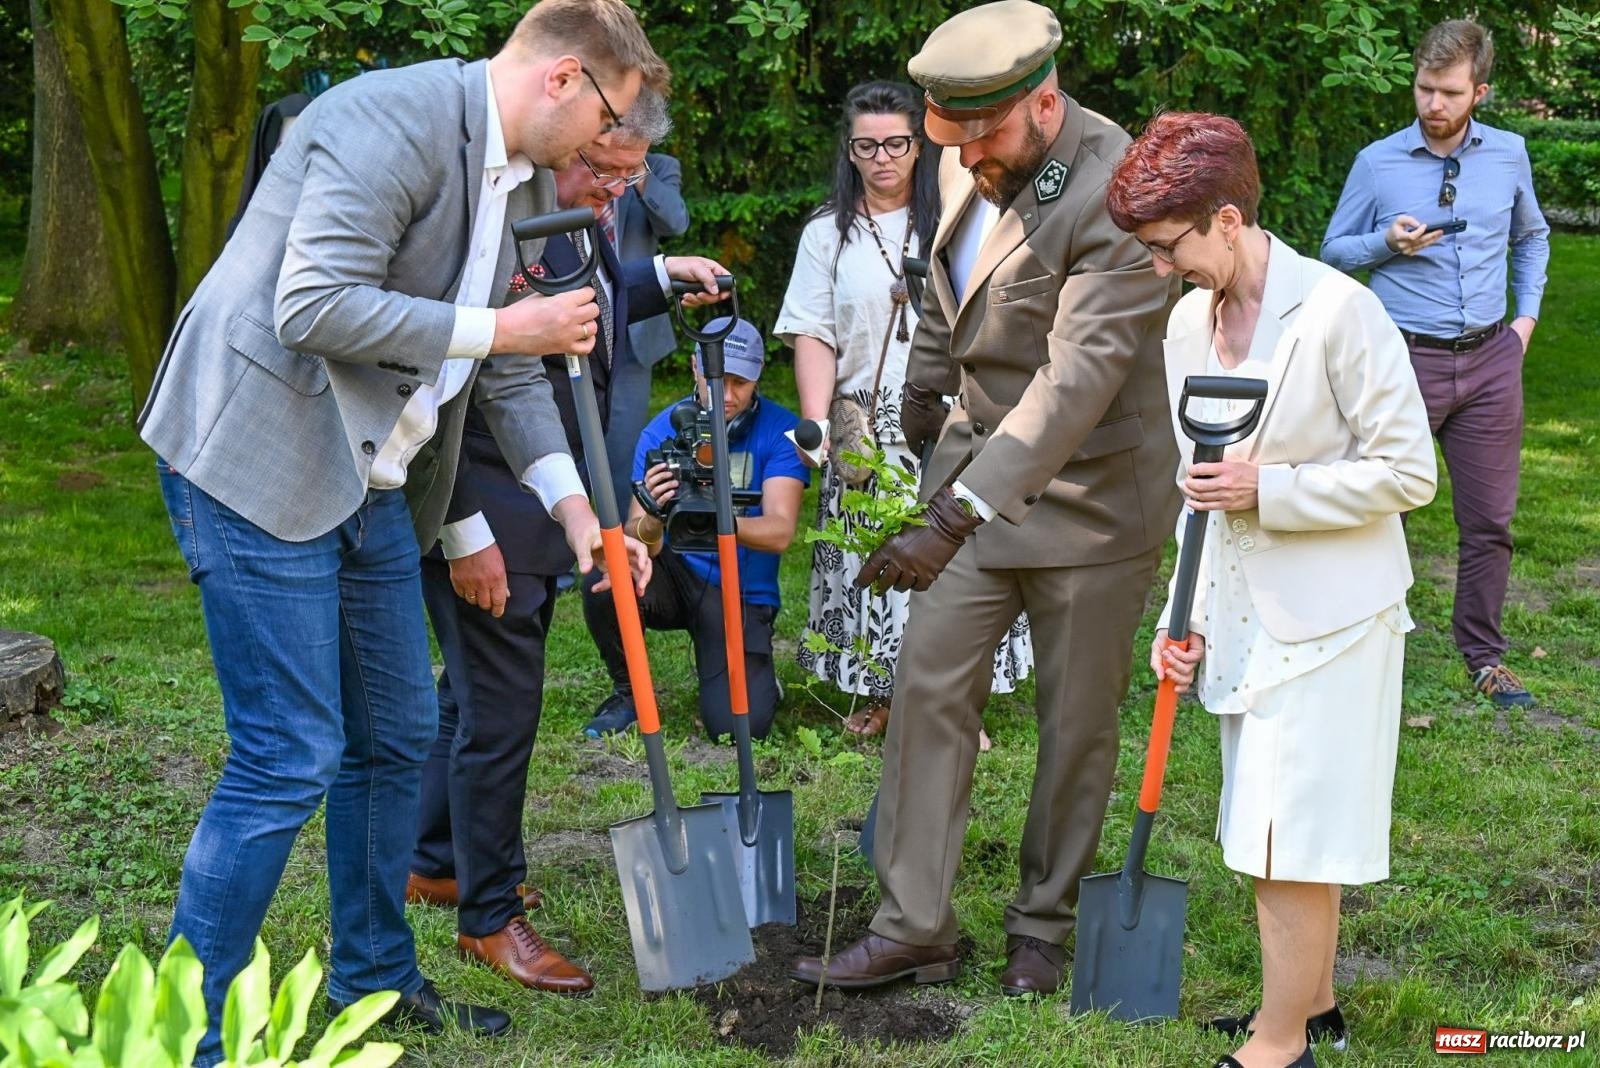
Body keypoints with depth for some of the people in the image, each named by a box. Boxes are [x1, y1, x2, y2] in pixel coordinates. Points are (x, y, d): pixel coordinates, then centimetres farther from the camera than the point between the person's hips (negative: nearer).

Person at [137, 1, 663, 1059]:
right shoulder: (392, 118, -17)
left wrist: (579, 511, 9)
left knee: (397, 735, 16)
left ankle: (374, 975, 34)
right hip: (259, 463, -10)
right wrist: (502, 328, -20)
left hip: (371, 485, 10)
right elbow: (315, 307, -26)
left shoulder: (525, 181, 13)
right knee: (287, 762, -9)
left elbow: (509, 372, 18)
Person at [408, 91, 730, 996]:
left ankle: (436, 863, 39)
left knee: (478, 693, 22)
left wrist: (661, 275, 19)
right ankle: (490, 915, 14)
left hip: (541, 508, 10)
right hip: (481, 522, -10)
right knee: (499, 712, -1)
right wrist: (467, 533, -24)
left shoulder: (582, 224, 7)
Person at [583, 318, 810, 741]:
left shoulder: (780, 431, -11)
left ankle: (755, 671, 16)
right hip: (675, 575, 2)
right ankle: (627, 692, -3)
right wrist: (652, 521, -41)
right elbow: (637, 541, -16)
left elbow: (780, 532, -22)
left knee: (736, 725, -22)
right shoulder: (663, 430, -8)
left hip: (741, 593, -2)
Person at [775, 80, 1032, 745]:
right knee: (869, 557, 1)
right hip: (865, 426, 0)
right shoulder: (828, 234, 6)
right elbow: (813, 336, 1)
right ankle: (879, 696, 14)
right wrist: (816, 422, -11)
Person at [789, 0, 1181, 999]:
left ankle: (1045, 926, 24)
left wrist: (960, 513, -37)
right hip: (978, 465, 6)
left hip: (1090, 493, -6)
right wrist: (924, 385, 32)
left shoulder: (1117, 199, -26)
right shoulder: (972, 166, -2)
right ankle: (913, 926, 9)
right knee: (931, 685, 2)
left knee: (1077, 721, 7)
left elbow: (1079, 375, -32)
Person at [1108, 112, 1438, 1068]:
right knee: (1281, 829, 16)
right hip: (1243, 613, 7)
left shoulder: (1338, 312, -16)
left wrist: (1267, 488, -19)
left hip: (1326, 619, -7)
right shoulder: (1190, 321, 5)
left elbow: (1410, 472, -13)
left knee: (1291, 839, -2)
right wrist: (1184, 616, 9)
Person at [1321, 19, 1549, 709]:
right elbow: (1333, 250, 6)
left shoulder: (1509, 155, 6)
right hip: (1406, 361, -3)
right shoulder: (1377, 163, -3)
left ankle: (1484, 656, 21)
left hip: (1490, 361, 3)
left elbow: (1532, 237, 23)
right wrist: (1387, 243, -13)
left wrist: (1528, 314, 12)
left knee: (1490, 519, 8)